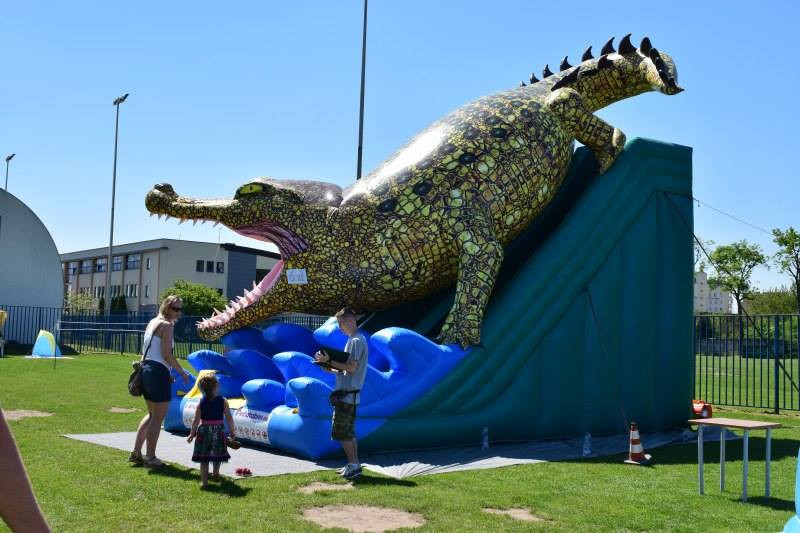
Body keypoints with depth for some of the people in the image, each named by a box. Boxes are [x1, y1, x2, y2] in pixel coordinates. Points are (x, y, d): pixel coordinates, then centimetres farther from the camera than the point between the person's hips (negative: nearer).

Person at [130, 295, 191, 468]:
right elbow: (167, 355, -16)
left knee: (152, 414, 21)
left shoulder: (152, 322, 16)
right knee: (158, 417, 1)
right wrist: (182, 372, -6)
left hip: (146, 369, 9)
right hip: (159, 371, -9)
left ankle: (136, 452, 22)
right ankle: (150, 457, 6)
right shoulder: (167, 325, -10)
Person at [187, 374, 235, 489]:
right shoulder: (223, 401, -6)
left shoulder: (201, 403, -4)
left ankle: (204, 481, 0)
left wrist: (192, 434, 5)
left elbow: (196, 420, -5)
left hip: (204, 431, 0)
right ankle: (216, 474, 34)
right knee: (217, 455, 20)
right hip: (218, 430, 0)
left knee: (203, 458, 4)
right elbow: (229, 418, -4)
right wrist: (232, 432, 6)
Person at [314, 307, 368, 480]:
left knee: (341, 432, -6)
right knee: (348, 431, 13)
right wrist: (331, 369, 7)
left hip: (347, 394, -10)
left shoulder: (356, 341, -15)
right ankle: (354, 464, 17)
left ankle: (353, 465, -2)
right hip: (349, 393, 10)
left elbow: (351, 368, -21)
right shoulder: (355, 340, 17)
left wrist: (329, 361, -17)